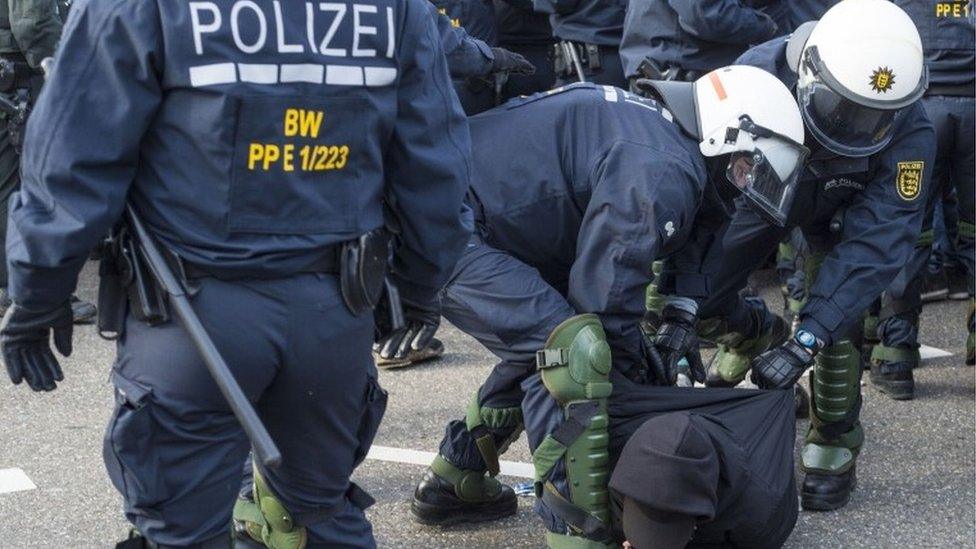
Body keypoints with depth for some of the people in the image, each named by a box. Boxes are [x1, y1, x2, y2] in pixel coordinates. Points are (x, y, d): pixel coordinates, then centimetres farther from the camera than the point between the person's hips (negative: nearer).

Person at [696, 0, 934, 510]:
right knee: (699, 301, -10)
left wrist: (805, 342, -46)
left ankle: (834, 446, 7)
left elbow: (875, 241, -38)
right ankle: (760, 332, 26)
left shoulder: (909, 133, -37)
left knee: (837, 326, -19)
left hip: (838, 214, -1)